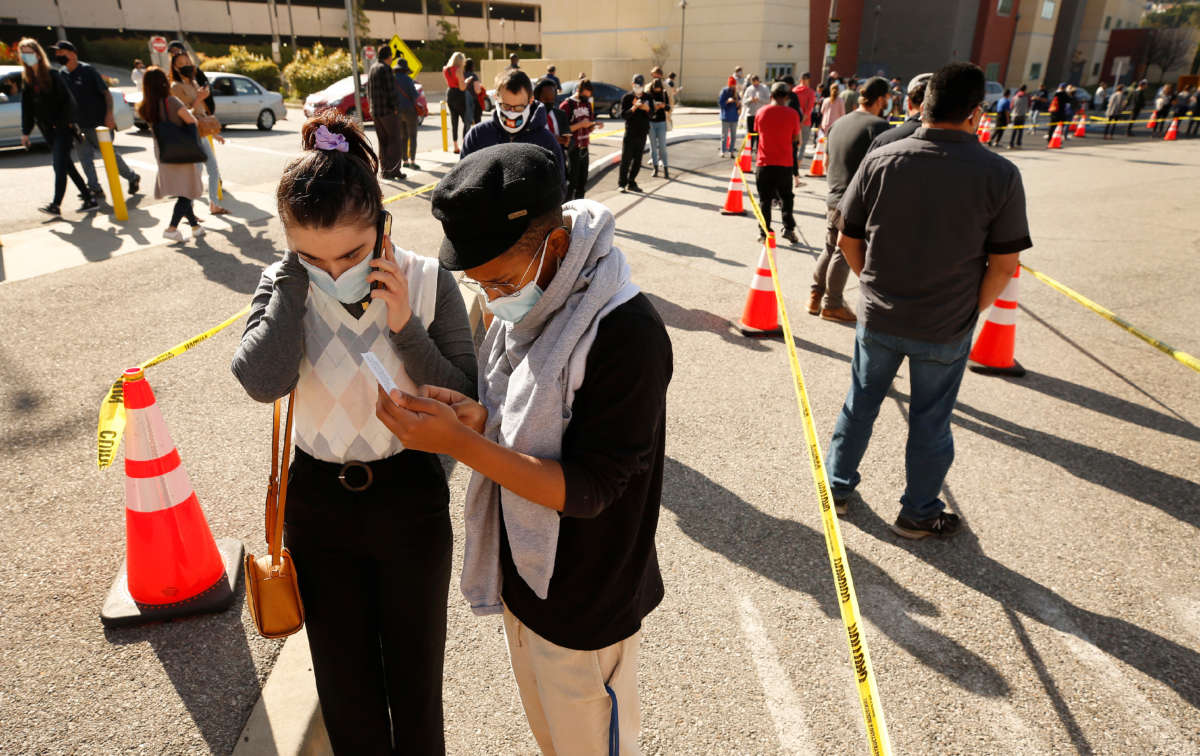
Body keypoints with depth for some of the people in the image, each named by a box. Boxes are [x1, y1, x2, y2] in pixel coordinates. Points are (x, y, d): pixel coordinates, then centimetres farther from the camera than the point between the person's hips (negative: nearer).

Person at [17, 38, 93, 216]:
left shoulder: (53, 75, -7)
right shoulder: (26, 79, 11)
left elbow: (68, 100, -10)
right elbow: (26, 107, 13)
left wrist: (66, 122, -16)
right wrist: (25, 131, 10)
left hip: (63, 128, -7)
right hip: (47, 130, 7)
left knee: (60, 165, -11)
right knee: (65, 164, 7)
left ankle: (56, 205, -13)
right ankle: (89, 199, 13)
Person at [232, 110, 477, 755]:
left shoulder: (426, 282, -15)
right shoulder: (283, 285, -10)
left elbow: (465, 404, -15)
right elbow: (263, 382, -28)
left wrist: (405, 326, -26)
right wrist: (297, 271, -25)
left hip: (410, 502, -1)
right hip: (318, 505, 2)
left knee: (414, 680, 18)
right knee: (344, 687, 20)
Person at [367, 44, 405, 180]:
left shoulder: (371, 69, 14)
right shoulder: (386, 68, -13)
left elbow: (368, 92, 18)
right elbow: (391, 90, -17)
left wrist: (373, 107, 19)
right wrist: (395, 107, -10)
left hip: (375, 111, 8)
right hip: (388, 111, -8)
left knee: (383, 142, 12)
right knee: (396, 140, -3)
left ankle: (384, 169, 13)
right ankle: (393, 170, -7)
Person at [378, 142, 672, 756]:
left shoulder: (628, 334, -29)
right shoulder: (525, 305, -3)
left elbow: (587, 488, -27)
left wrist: (460, 442, -32)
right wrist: (480, 418, -17)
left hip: (586, 603, -7)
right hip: (522, 571, 8)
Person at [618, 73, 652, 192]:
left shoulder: (647, 97, 9)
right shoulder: (627, 97, -3)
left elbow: (652, 114, 7)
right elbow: (623, 115, -11)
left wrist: (647, 109, -14)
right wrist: (634, 108, -26)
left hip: (642, 133, 4)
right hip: (630, 133, -4)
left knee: (637, 160, 8)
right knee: (626, 160, -4)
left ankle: (631, 183, 16)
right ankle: (621, 184, 2)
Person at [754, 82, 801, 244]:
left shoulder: (761, 112, -1)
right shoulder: (792, 114, -5)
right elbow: (796, 139, -1)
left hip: (764, 163, 1)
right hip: (785, 164, -1)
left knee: (765, 200, 10)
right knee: (786, 198, 13)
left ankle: (764, 231, 10)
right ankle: (788, 228, 2)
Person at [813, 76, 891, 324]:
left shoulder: (839, 123, 11)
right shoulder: (878, 125, -14)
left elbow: (827, 163, 20)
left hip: (833, 199, 7)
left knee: (830, 248, 18)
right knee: (844, 254, 3)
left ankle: (815, 296, 23)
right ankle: (832, 305, 13)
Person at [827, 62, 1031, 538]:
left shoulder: (881, 161, -9)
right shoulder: (999, 175, -13)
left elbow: (848, 240, -2)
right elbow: (1004, 264, -10)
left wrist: (874, 284, 12)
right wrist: (972, 309, 5)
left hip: (878, 318, 2)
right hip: (946, 328, -1)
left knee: (860, 405, 19)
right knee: (930, 421, 14)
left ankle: (839, 487, 35)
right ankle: (917, 514, 31)